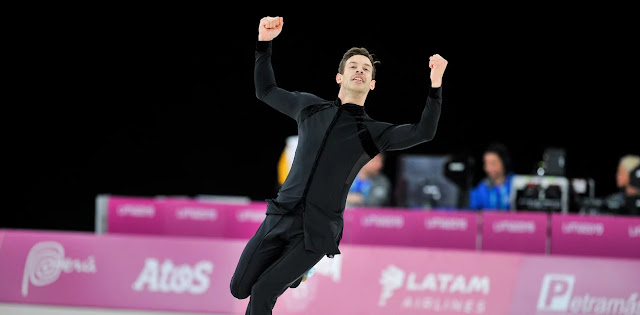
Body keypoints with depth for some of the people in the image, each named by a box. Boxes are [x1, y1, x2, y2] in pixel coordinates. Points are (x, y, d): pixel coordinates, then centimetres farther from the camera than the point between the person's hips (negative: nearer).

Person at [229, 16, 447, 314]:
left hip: (316, 232, -3)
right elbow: (265, 91, 25)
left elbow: (423, 132, -7)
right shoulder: (311, 107, 14)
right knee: (239, 289, 5)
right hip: (279, 217, 3)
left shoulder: (373, 132, 5)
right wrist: (265, 43, 14)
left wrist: (436, 84, -17)